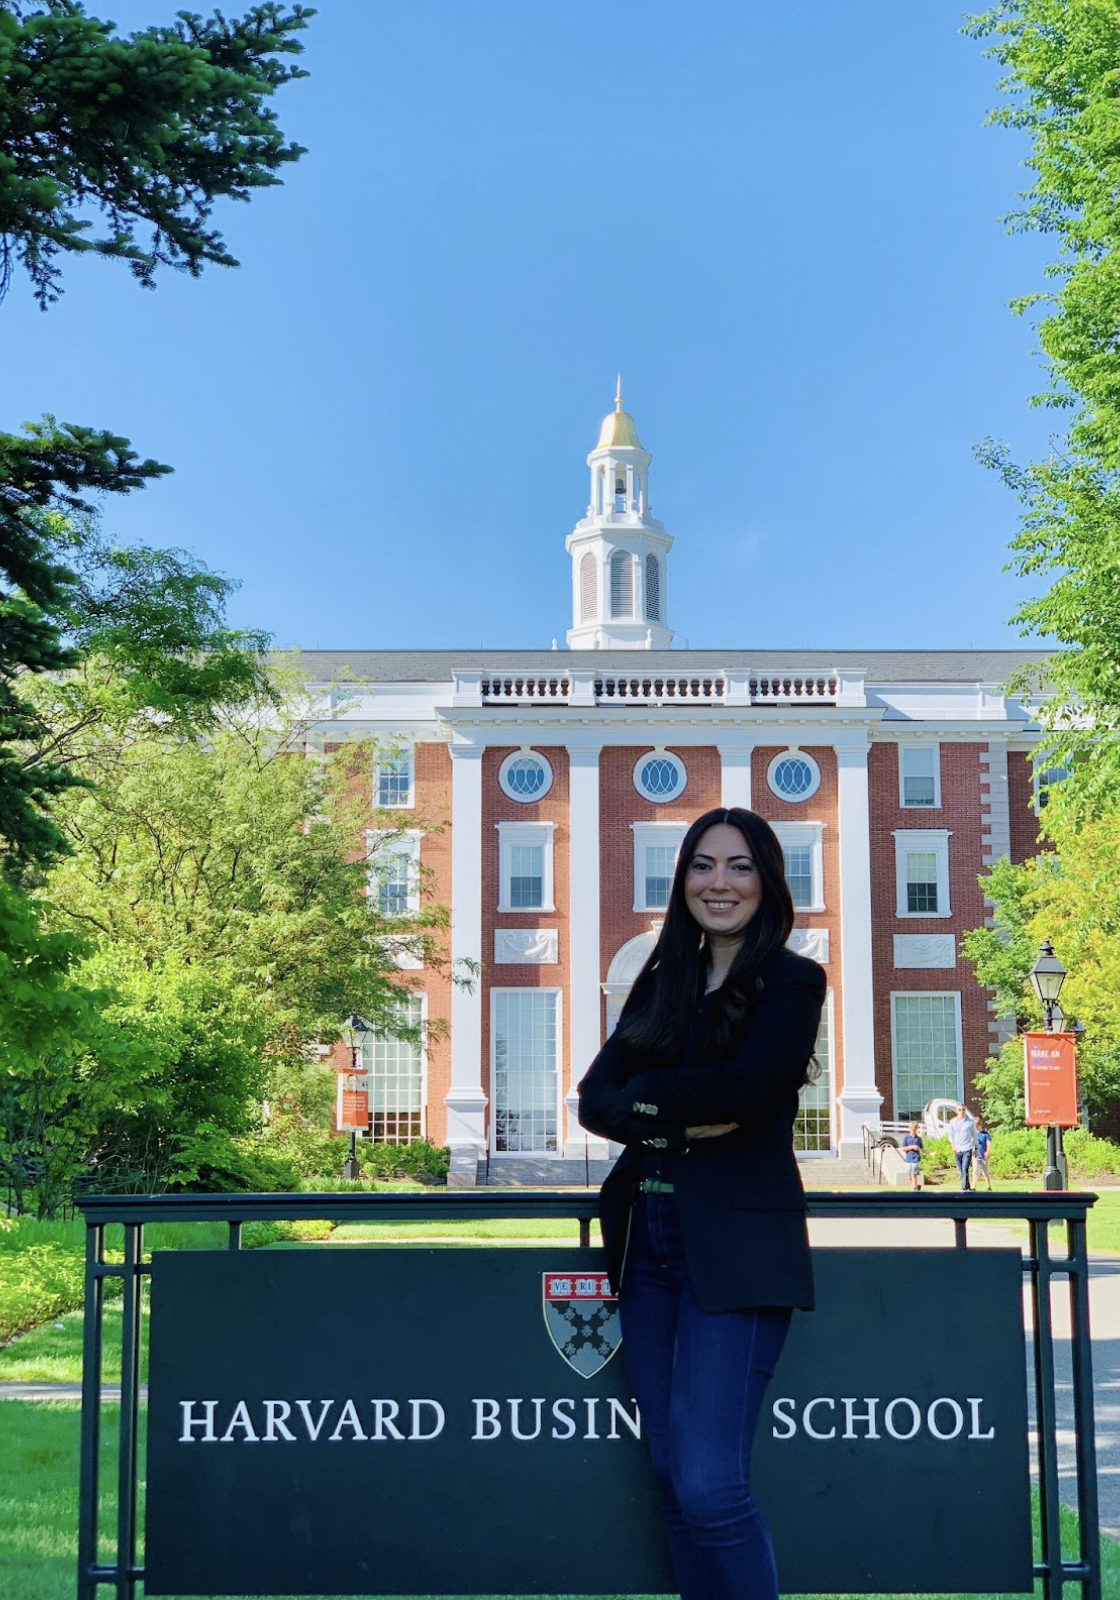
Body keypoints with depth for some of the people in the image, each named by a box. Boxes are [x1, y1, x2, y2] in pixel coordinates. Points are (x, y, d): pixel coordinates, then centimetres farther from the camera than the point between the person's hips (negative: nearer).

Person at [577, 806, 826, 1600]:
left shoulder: (792, 982, -1)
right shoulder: (662, 984, 15)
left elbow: (741, 1088, -17)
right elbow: (597, 1097, 4)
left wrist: (649, 1094, -2)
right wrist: (678, 1123, -13)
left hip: (736, 1248, -6)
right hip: (649, 1240, 6)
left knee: (709, 1485, -12)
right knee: (676, 1484, 9)